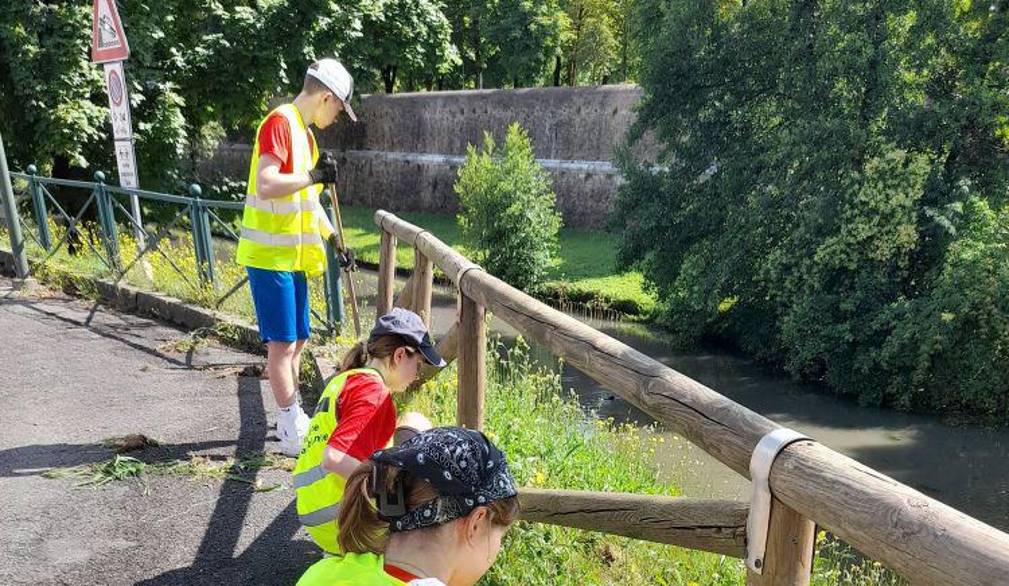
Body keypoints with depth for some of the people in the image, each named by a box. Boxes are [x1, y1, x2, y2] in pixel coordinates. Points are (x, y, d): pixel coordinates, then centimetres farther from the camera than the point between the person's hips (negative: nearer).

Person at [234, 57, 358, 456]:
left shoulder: (305, 132, 16)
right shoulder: (280, 123, -13)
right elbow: (266, 185, -26)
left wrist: (333, 238, 22)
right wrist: (315, 175, -21)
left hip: (294, 255, 9)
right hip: (270, 255, -9)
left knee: (297, 340, 14)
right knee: (283, 342, -4)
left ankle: (291, 420, 25)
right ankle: (292, 430, 6)